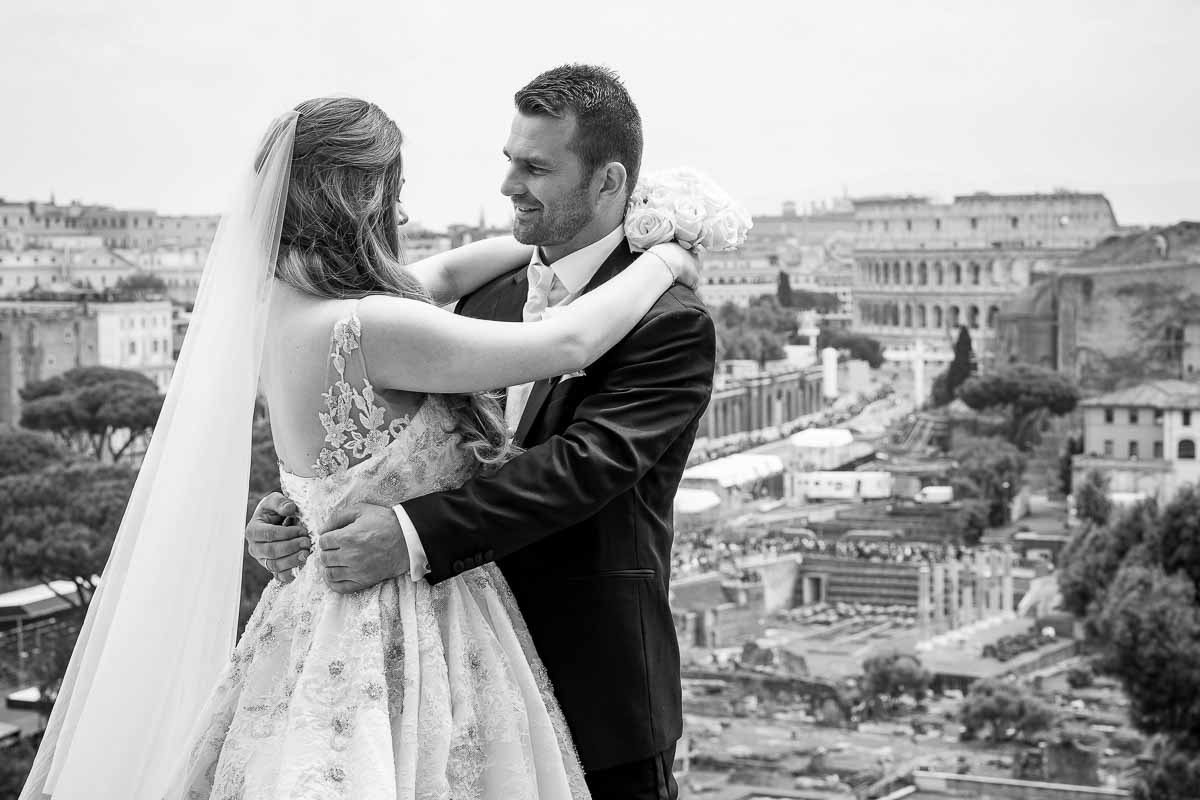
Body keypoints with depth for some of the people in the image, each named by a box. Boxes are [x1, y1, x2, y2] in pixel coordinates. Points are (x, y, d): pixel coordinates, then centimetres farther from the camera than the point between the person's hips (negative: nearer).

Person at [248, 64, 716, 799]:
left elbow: (586, 463, -25)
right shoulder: (489, 299, 9)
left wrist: (417, 534, -32)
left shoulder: (670, 323, -13)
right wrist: (305, 504, -10)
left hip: (595, 688, -6)